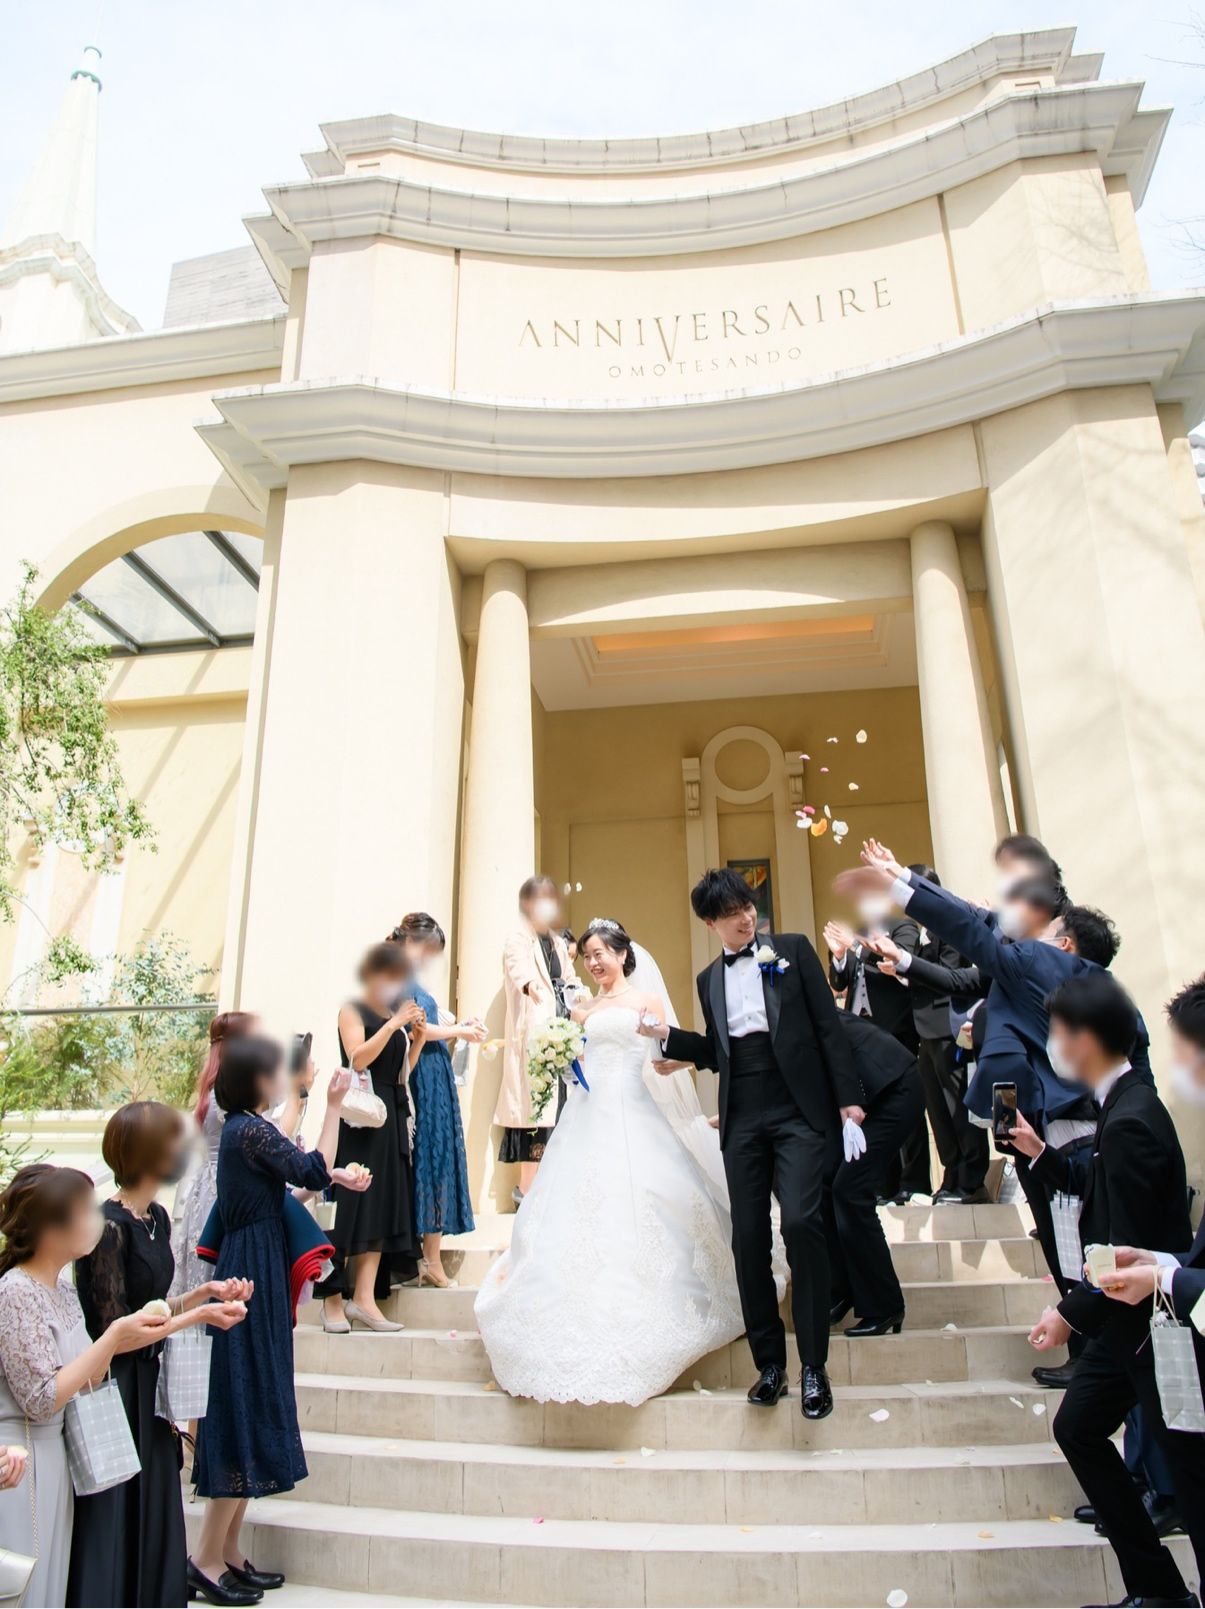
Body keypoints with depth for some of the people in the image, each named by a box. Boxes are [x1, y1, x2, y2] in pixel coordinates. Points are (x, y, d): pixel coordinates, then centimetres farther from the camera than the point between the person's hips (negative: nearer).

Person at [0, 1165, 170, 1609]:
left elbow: (84, 1380, 7)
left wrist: (126, 1338, -9)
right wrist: (112, 1339, -23)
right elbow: (42, 1400, -23)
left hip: (53, 1453, 8)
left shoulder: (63, 1287, 4)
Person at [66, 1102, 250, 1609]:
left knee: (153, 1526, 16)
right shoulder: (109, 1227, -21)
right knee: (113, 1536, 5)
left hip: (148, 1391, 8)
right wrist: (200, 1314, -16)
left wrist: (206, 1292, -1)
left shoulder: (157, 1219, 5)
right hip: (114, 1392, -8)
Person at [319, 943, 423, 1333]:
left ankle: (364, 1298, 5)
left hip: (391, 1115, 7)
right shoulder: (352, 1011, -2)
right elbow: (358, 1058, -16)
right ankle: (332, 1298, 4)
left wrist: (416, 1032, 7)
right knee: (350, 1203, -5)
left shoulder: (397, 1014, 17)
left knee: (383, 1205, 3)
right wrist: (393, 1025, -17)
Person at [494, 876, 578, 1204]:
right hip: (535, 1033, -7)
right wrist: (530, 984, -49)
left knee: (559, 1103, 7)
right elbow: (519, 967, -27)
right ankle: (526, 1188, -4)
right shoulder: (518, 940, -5)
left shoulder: (558, 942, 20)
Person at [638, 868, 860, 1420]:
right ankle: (769, 1361, 19)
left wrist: (848, 1097, -6)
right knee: (748, 1237, 3)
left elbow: (828, 1025, 1)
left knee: (801, 1222, -17)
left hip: (798, 1109, -4)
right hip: (742, 1119, 4)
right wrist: (664, 1034, 4)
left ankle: (814, 1365, -1)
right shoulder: (709, 979, 17)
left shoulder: (793, 948, 5)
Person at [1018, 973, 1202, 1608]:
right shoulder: (1129, 1104, 4)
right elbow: (1101, 1189, 15)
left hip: (1153, 1323, -10)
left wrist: (1071, 1313, -16)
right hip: (1130, 1317, 10)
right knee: (1077, 1427, 16)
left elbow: (1128, 1254, -25)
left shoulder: (1128, 1124, -26)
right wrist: (1040, 1152, 12)